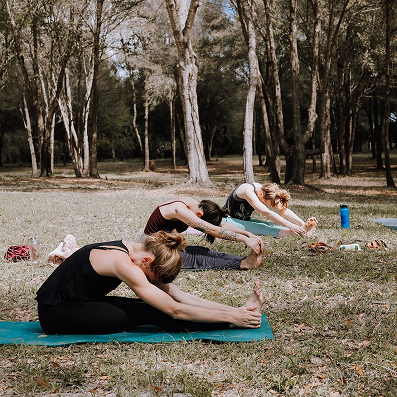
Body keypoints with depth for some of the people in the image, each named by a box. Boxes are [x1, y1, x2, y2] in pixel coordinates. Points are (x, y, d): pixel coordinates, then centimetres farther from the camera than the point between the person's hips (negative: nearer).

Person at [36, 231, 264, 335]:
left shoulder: (137, 251, -3)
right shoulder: (124, 264, -29)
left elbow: (181, 297, -4)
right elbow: (175, 311, -29)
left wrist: (232, 309, -9)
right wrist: (230, 316, -27)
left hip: (79, 302, 8)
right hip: (56, 312, -8)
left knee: (150, 308, -9)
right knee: (149, 314, -19)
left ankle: (241, 311, -12)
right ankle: (236, 322, -18)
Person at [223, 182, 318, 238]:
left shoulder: (265, 190, -8)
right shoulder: (248, 191, -32)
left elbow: (283, 210, -16)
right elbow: (267, 213, -41)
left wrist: (303, 223, -30)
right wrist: (290, 226, -47)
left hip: (244, 220, 7)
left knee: (269, 225, -22)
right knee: (258, 227, -35)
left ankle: (302, 230, -40)